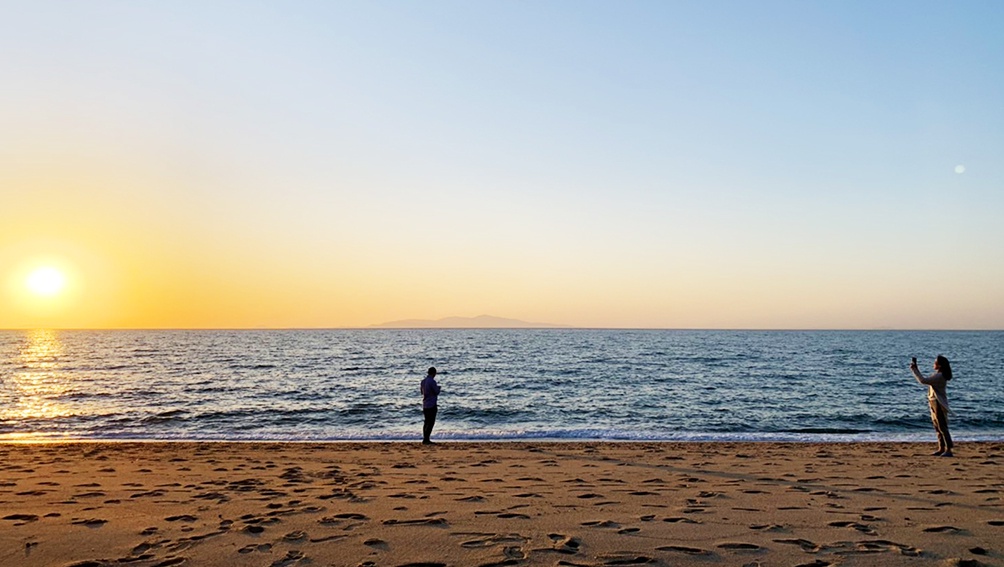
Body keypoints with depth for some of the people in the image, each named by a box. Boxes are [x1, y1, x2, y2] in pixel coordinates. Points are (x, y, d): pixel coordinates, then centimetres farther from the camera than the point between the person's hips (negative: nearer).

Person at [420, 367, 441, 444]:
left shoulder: (423, 381, 8)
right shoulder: (432, 381, -17)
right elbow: (437, 392, -12)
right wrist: (438, 387, 9)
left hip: (425, 405, 8)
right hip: (432, 405, -8)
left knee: (427, 422, 13)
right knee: (431, 422, -5)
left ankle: (425, 439, 13)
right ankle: (426, 439, -9)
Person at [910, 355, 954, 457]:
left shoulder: (939, 376, -19)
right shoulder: (938, 374, 12)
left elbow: (923, 381, -26)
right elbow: (925, 380, 17)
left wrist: (914, 370, -17)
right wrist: (916, 369, 12)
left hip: (938, 404, -10)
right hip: (934, 403, 10)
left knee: (942, 428, -8)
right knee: (938, 428, 13)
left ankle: (948, 450, -6)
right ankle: (941, 449, 18)